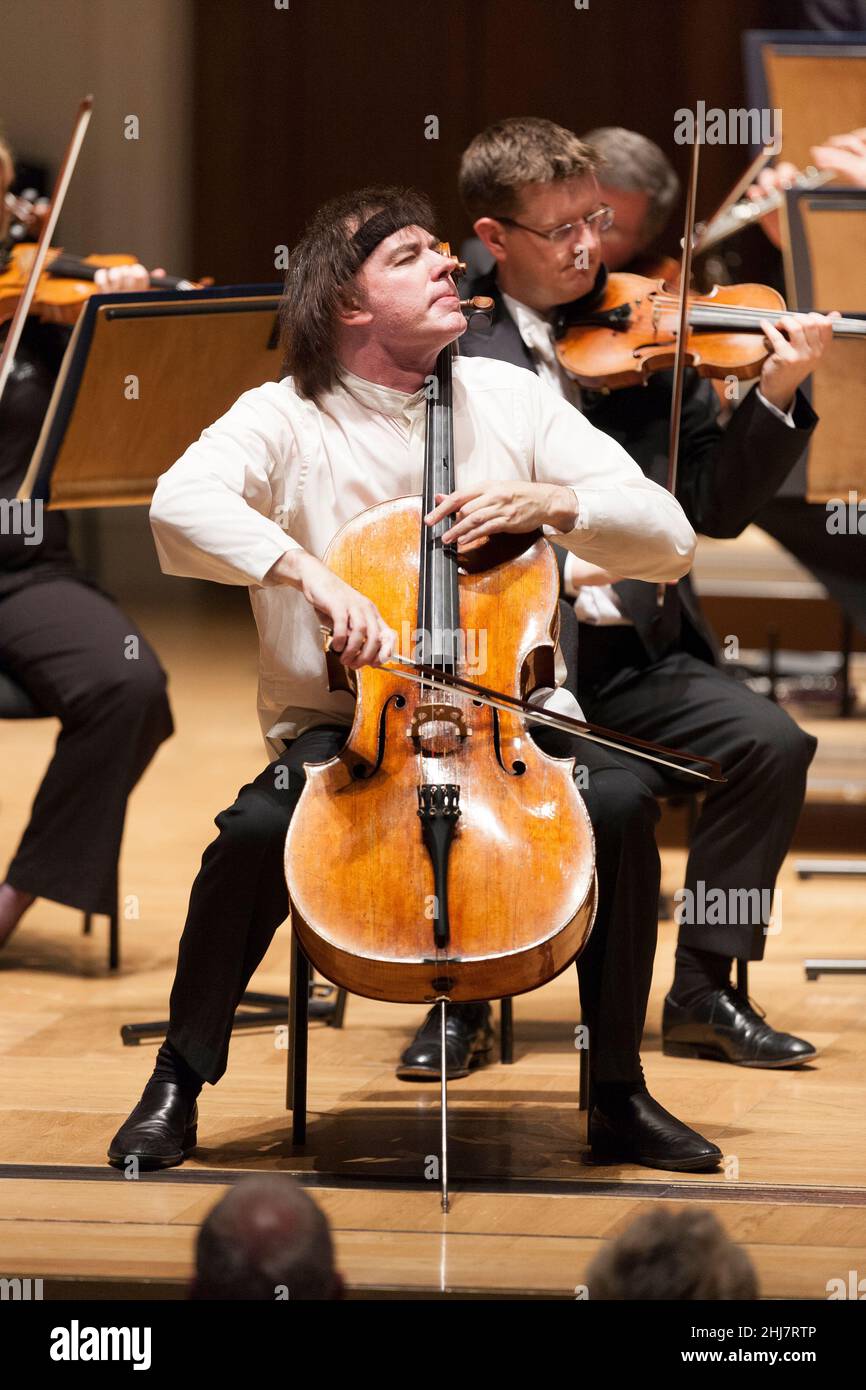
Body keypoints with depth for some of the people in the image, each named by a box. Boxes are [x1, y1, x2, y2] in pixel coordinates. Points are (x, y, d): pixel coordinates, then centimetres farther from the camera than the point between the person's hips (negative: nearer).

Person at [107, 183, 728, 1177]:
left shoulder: (511, 398, 7)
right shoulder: (286, 418, -2)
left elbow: (669, 540, 4)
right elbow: (181, 504, -24)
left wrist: (549, 501, -13)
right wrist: (304, 572, -38)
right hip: (339, 728, -2)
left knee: (621, 800, -27)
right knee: (257, 830, -32)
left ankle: (619, 1096, -10)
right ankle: (179, 1082, -8)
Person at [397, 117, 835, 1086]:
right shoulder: (448, 349, -1)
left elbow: (715, 509, 6)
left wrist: (775, 399, -10)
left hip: (633, 654, 4)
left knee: (769, 743, -19)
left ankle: (704, 990, -2)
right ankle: (459, 998, -6)